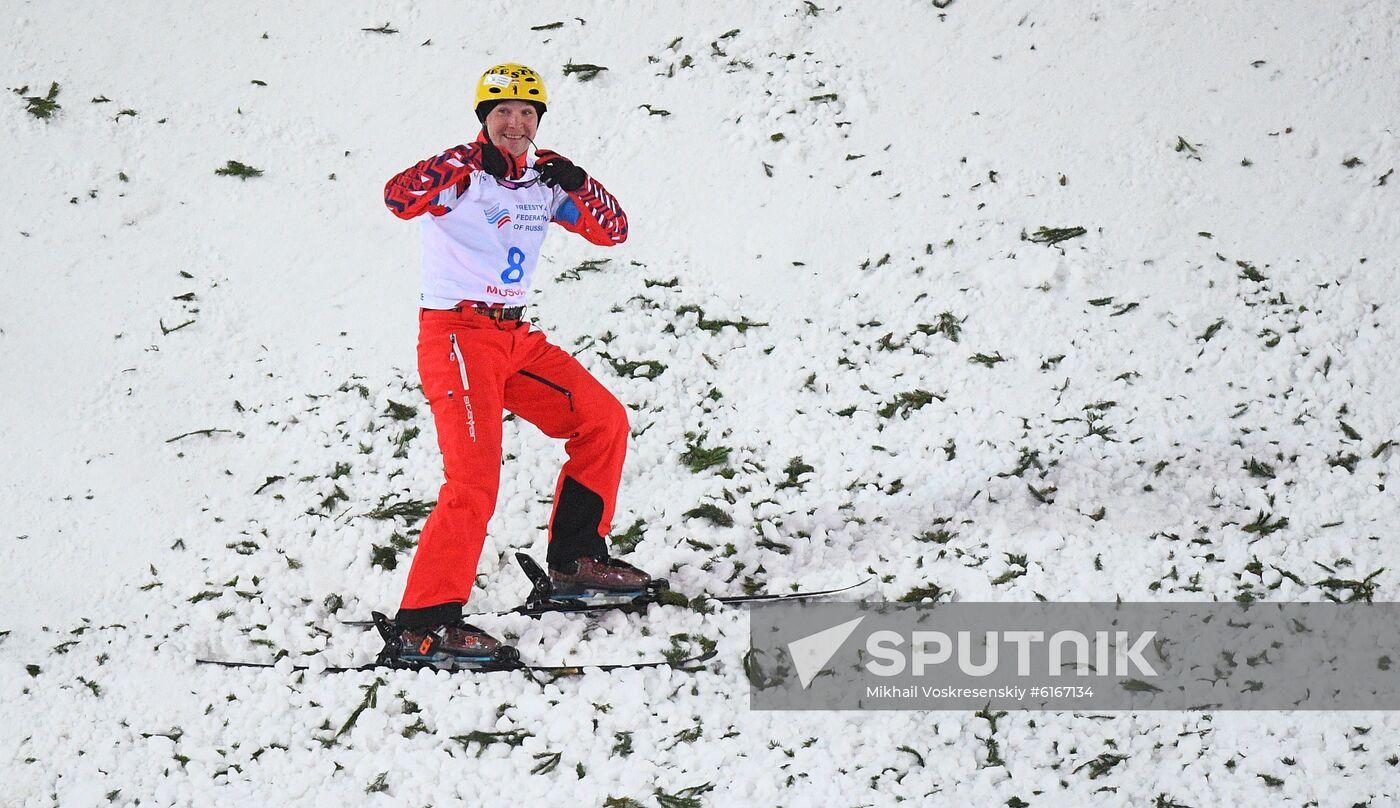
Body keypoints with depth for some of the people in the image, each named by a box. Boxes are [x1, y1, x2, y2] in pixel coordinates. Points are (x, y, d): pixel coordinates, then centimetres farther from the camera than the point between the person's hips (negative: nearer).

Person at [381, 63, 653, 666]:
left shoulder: (542, 182, 11)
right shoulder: (461, 174, -10)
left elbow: (612, 231, 10)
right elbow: (400, 198, -29)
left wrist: (578, 186, -9)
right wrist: (464, 161, -42)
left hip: (517, 338, 8)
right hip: (457, 336, -8)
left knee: (604, 422, 12)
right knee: (474, 481, -18)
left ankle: (576, 558, 24)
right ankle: (426, 623, -18)